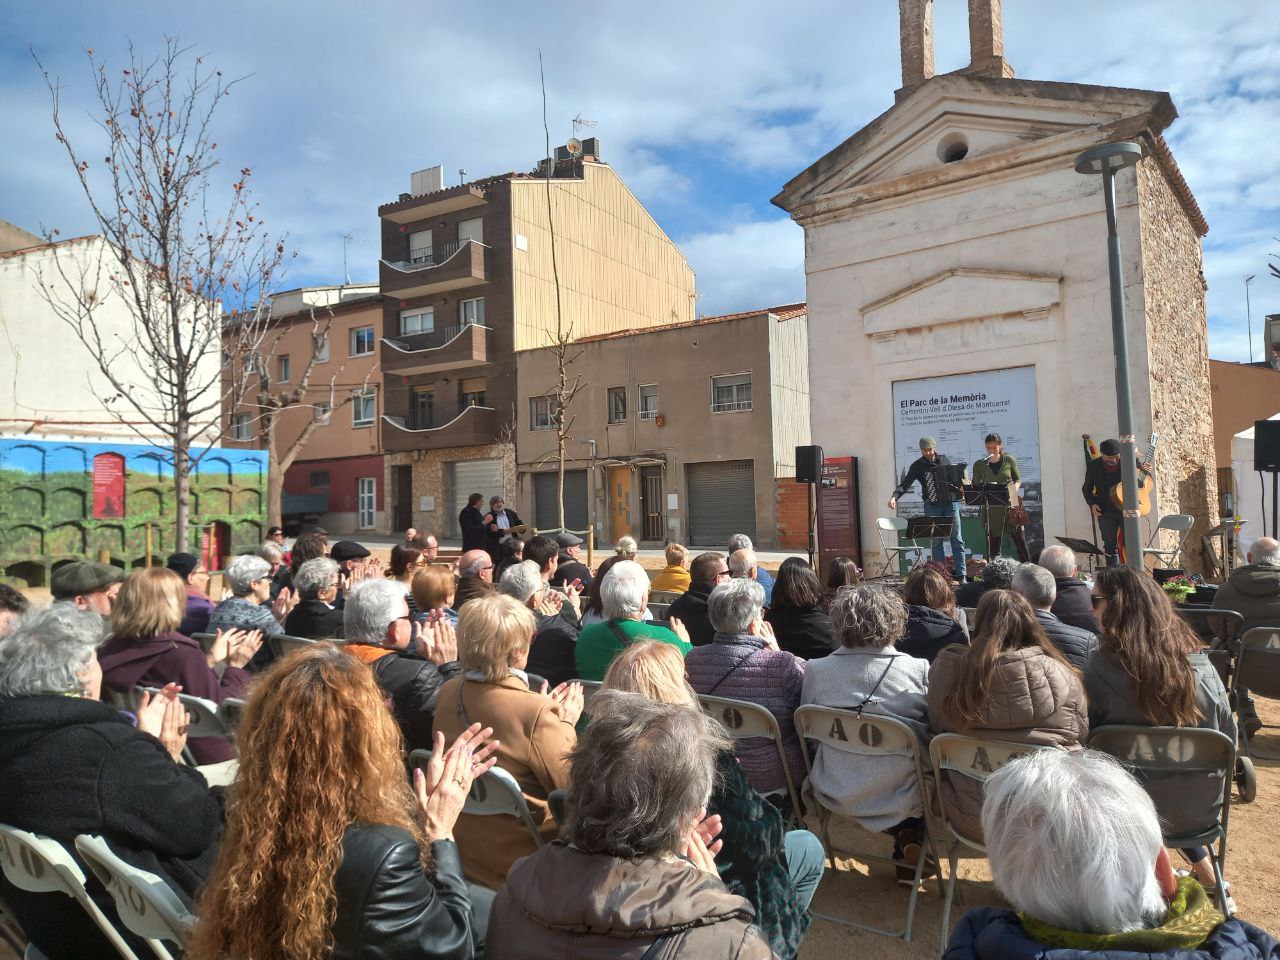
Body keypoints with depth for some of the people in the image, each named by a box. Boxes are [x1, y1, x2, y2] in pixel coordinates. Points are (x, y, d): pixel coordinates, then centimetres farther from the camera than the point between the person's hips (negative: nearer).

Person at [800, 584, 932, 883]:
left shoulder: (816, 671, -10)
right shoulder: (920, 671, -15)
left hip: (836, 797, 2)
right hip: (901, 799, -2)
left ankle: (904, 838, 24)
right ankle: (910, 842, 25)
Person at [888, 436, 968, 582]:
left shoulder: (944, 460, 9)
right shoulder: (918, 465, 1)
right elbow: (905, 483, -8)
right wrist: (894, 496, -24)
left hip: (951, 503, 2)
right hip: (932, 506, -2)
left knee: (957, 540, 0)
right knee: (937, 541, 0)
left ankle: (961, 575, 3)